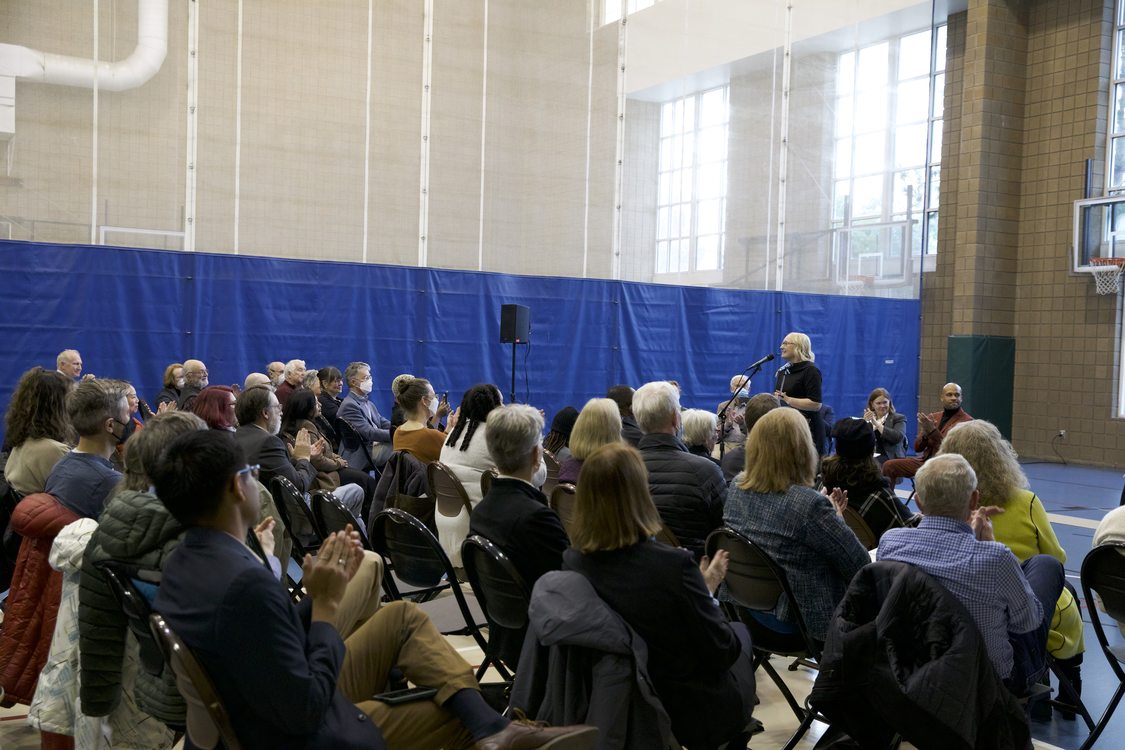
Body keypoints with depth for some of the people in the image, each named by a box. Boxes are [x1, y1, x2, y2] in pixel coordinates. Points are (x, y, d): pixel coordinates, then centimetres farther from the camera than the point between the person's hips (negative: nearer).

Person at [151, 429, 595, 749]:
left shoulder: (184, 562, -3)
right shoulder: (244, 581, -33)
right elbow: (306, 709, -28)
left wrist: (317, 594, -4)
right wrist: (327, 602, -19)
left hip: (278, 697, 8)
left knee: (403, 617, 12)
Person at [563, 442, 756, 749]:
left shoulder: (572, 562, -15)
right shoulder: (674, 564, -31)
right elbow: (722, 652, -18)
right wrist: (707, 591, -2)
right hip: (689, 712, -4)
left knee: (728, 635, 29)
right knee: (739, 631, 27)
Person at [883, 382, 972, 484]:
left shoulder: (967, 421, -4)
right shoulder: (933, 417, 14)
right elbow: (917, 448, 11)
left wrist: (932, 431, -21)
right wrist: (924, 433, -9)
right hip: (925, 460, 6)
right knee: (889, 466, -9)